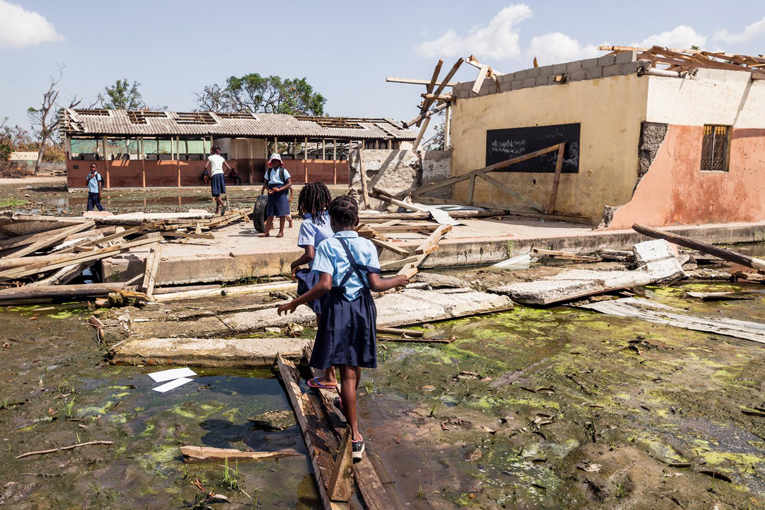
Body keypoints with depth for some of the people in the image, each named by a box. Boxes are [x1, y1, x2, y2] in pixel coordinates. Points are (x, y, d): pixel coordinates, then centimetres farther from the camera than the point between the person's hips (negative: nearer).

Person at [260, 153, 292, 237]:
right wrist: (268, 189, -9)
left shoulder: (283, 171, -3)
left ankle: (281, 232, 9)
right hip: (271, 194, 4)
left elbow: (289, 183, -8)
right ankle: (267, 232, 7)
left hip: (281, 194, -4)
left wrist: (279, 189, -18)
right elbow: (265, 183, 13)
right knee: (269, 213, 5)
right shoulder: (269, 171, 9)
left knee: (281, 213, 0)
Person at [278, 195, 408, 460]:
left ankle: (355, 437, -1)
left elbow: (324, 285, -20)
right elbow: (375, 284, -8)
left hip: (338, 309, -3)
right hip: (363, 308, 4)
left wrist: (294, 303, -11)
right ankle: (347, 403, 51)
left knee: (347, 372, 0)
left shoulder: (327, 246, -9)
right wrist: (397, 280, 11)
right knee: (356, 363, 24)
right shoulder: (367, 245, 0)